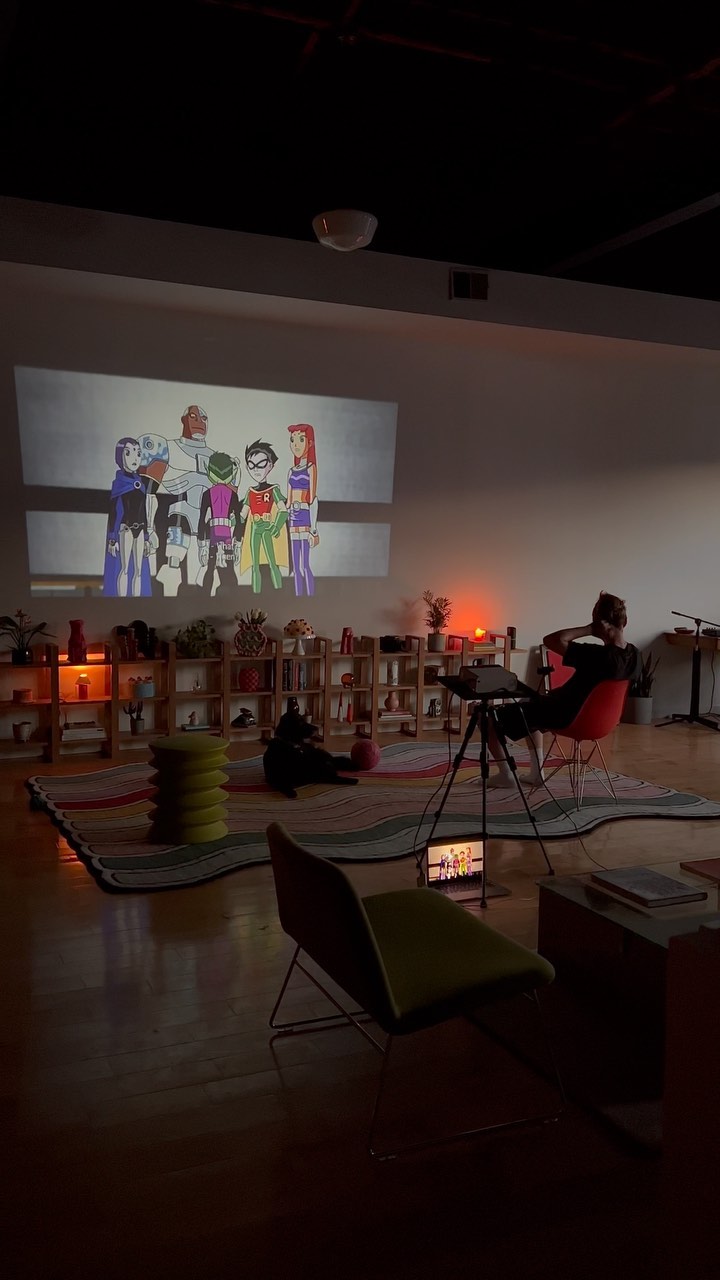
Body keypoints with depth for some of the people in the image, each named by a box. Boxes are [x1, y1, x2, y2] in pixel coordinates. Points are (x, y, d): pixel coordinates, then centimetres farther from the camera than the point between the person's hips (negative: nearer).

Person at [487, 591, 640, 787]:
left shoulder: (598, 656, -37)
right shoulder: (634, 655, -12)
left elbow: (550, 640, -37)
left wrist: (589, 629, -31)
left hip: (561, 715, -8)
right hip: (588, 713, 8)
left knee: (490, 720, 5)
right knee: (530, 707, 36)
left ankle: (506, 775, 18)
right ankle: (536, 772, 33)